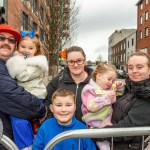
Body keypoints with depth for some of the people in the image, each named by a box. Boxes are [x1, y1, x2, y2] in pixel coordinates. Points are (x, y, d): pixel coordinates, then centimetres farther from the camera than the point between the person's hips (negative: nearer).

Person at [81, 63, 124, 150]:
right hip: (97, 126, -7)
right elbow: (91, 107, -26)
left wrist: (119, 87, 5)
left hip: (108, 122, 7)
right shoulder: (90, 89, -13)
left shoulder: (110, 88, 8)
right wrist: (106, 97, -31)